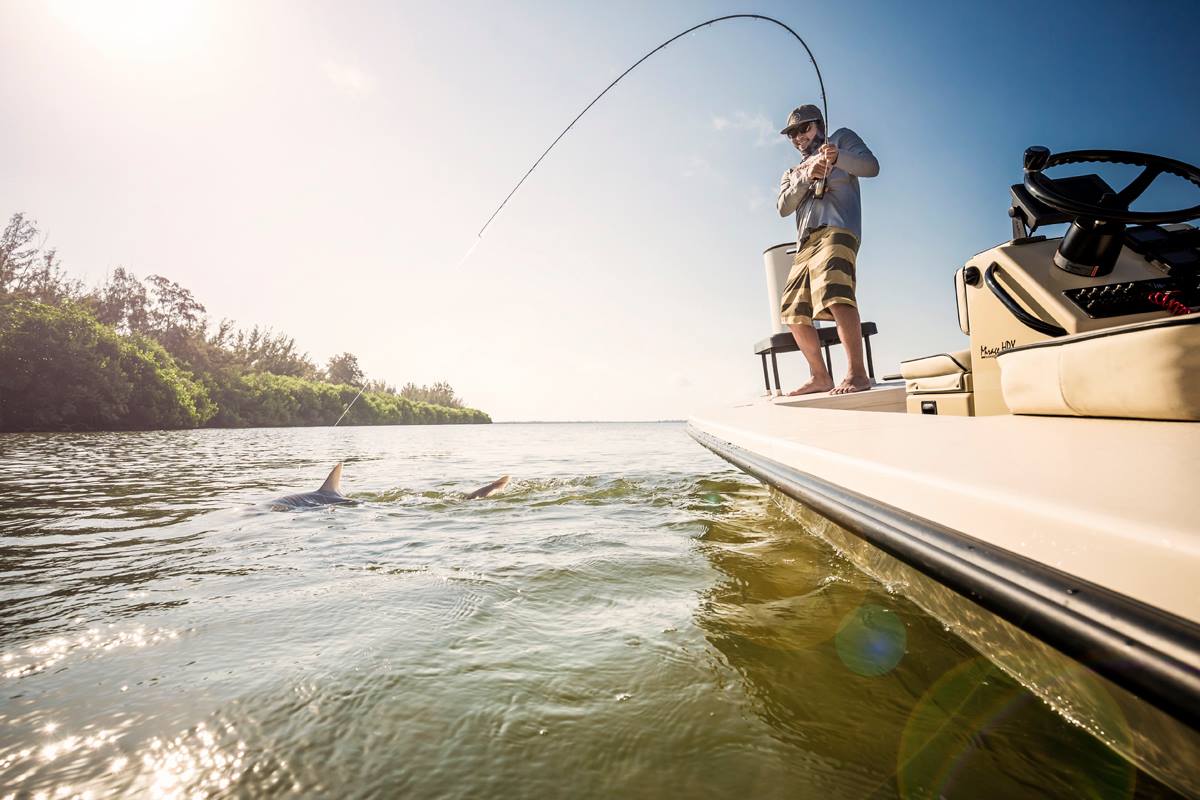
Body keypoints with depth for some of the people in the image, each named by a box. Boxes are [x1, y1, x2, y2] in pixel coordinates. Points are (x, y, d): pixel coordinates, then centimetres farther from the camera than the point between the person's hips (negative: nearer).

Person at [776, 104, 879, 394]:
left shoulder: (842, 138, 21)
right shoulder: (792, 173, 32)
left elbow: (871, 166, 5)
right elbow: (783, 207, 11)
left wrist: (838, 157, -12)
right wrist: (806, 177, -4)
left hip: (836, 230, -6)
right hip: (804, 243, 7)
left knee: (834, 294, -30)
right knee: (794, 314, 0)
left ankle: (857, 373, -32)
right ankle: (820, 378, 8)